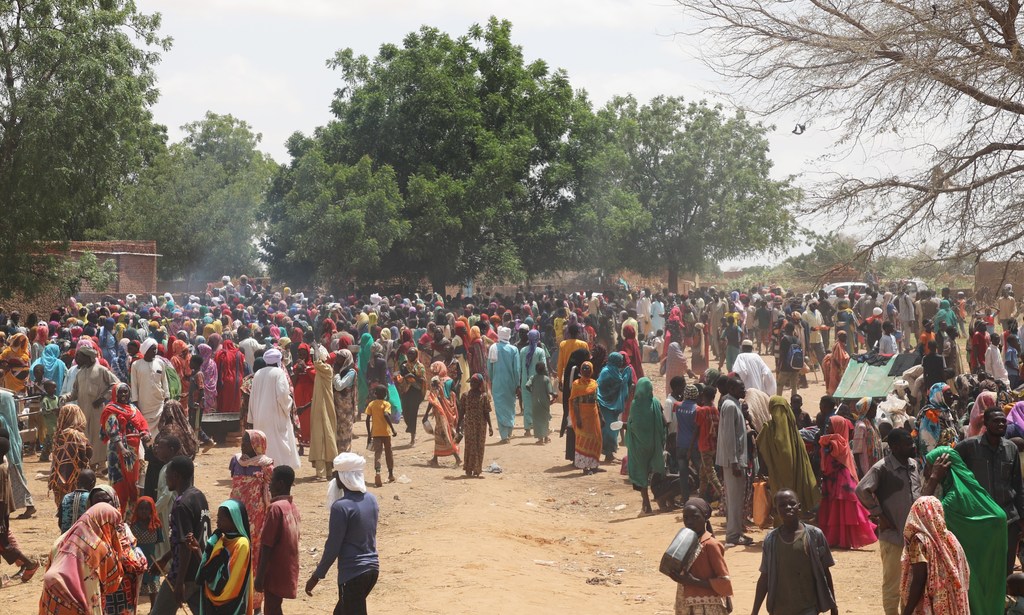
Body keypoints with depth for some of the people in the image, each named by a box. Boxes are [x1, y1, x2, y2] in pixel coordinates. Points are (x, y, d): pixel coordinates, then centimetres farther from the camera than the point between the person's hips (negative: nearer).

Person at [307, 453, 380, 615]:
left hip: (353, 572, -8)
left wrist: (317, 576, -5)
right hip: (372, 568, 8)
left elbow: (333, 546, -14)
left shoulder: (341, 506, -17)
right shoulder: (371, 499, 5)